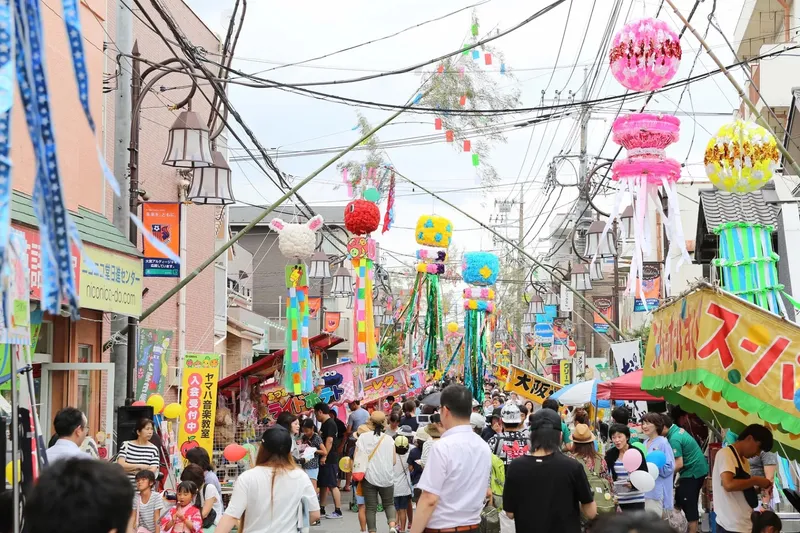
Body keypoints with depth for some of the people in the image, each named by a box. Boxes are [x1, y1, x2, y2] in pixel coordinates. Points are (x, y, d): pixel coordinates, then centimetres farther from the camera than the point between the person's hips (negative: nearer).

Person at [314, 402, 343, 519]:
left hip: (329, 460, -10)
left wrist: (324, 456, -23)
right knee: (322, 485, 15)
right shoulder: (324, 424, 17)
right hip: (325, 460, 10)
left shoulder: (330, 424, -14)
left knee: (333, 485, -9)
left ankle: (338, 511, -8)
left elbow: (329, 441, -21)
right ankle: (321, 509, 22)